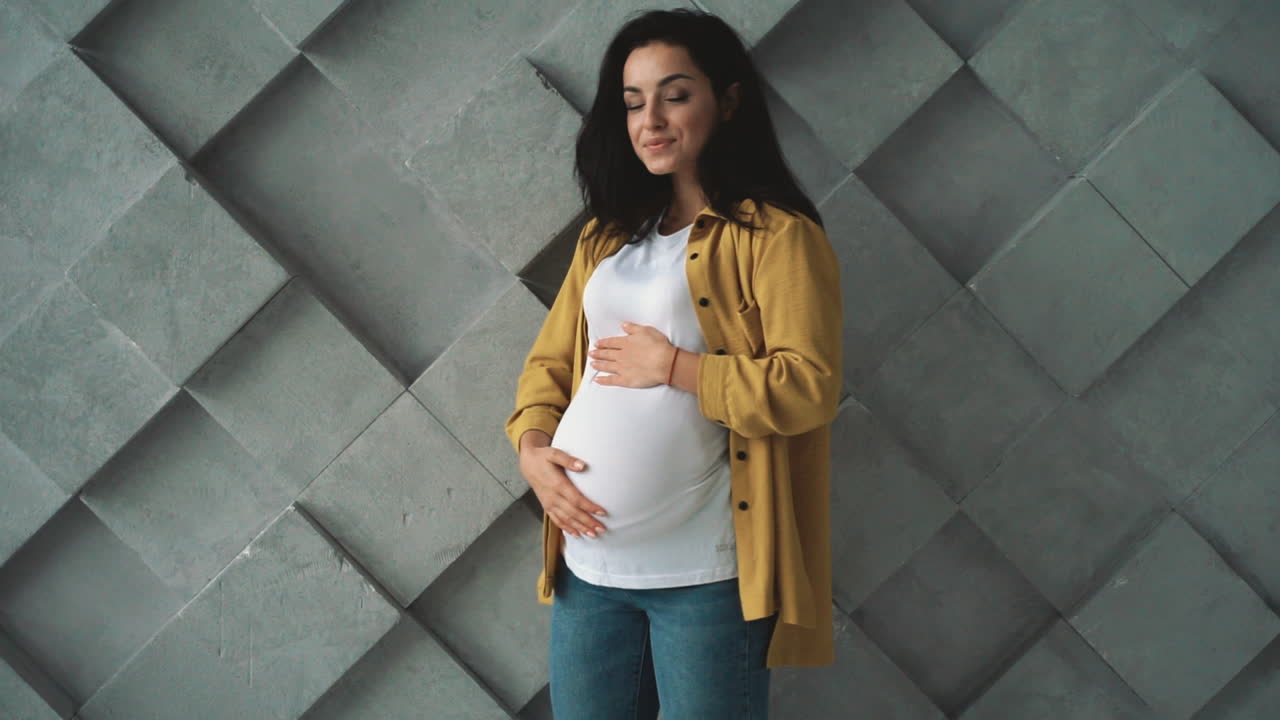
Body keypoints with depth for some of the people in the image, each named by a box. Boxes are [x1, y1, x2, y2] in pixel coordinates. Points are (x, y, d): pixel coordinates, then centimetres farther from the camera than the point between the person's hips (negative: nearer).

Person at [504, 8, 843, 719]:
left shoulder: (776, 235, -6)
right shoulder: (605, 237, 15)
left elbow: (810, 386, -15)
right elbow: (548, 362, 17)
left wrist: (673, 366, -14)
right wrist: (532, 446, -2)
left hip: (706, 577, -6)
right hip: (589, 562, 6)